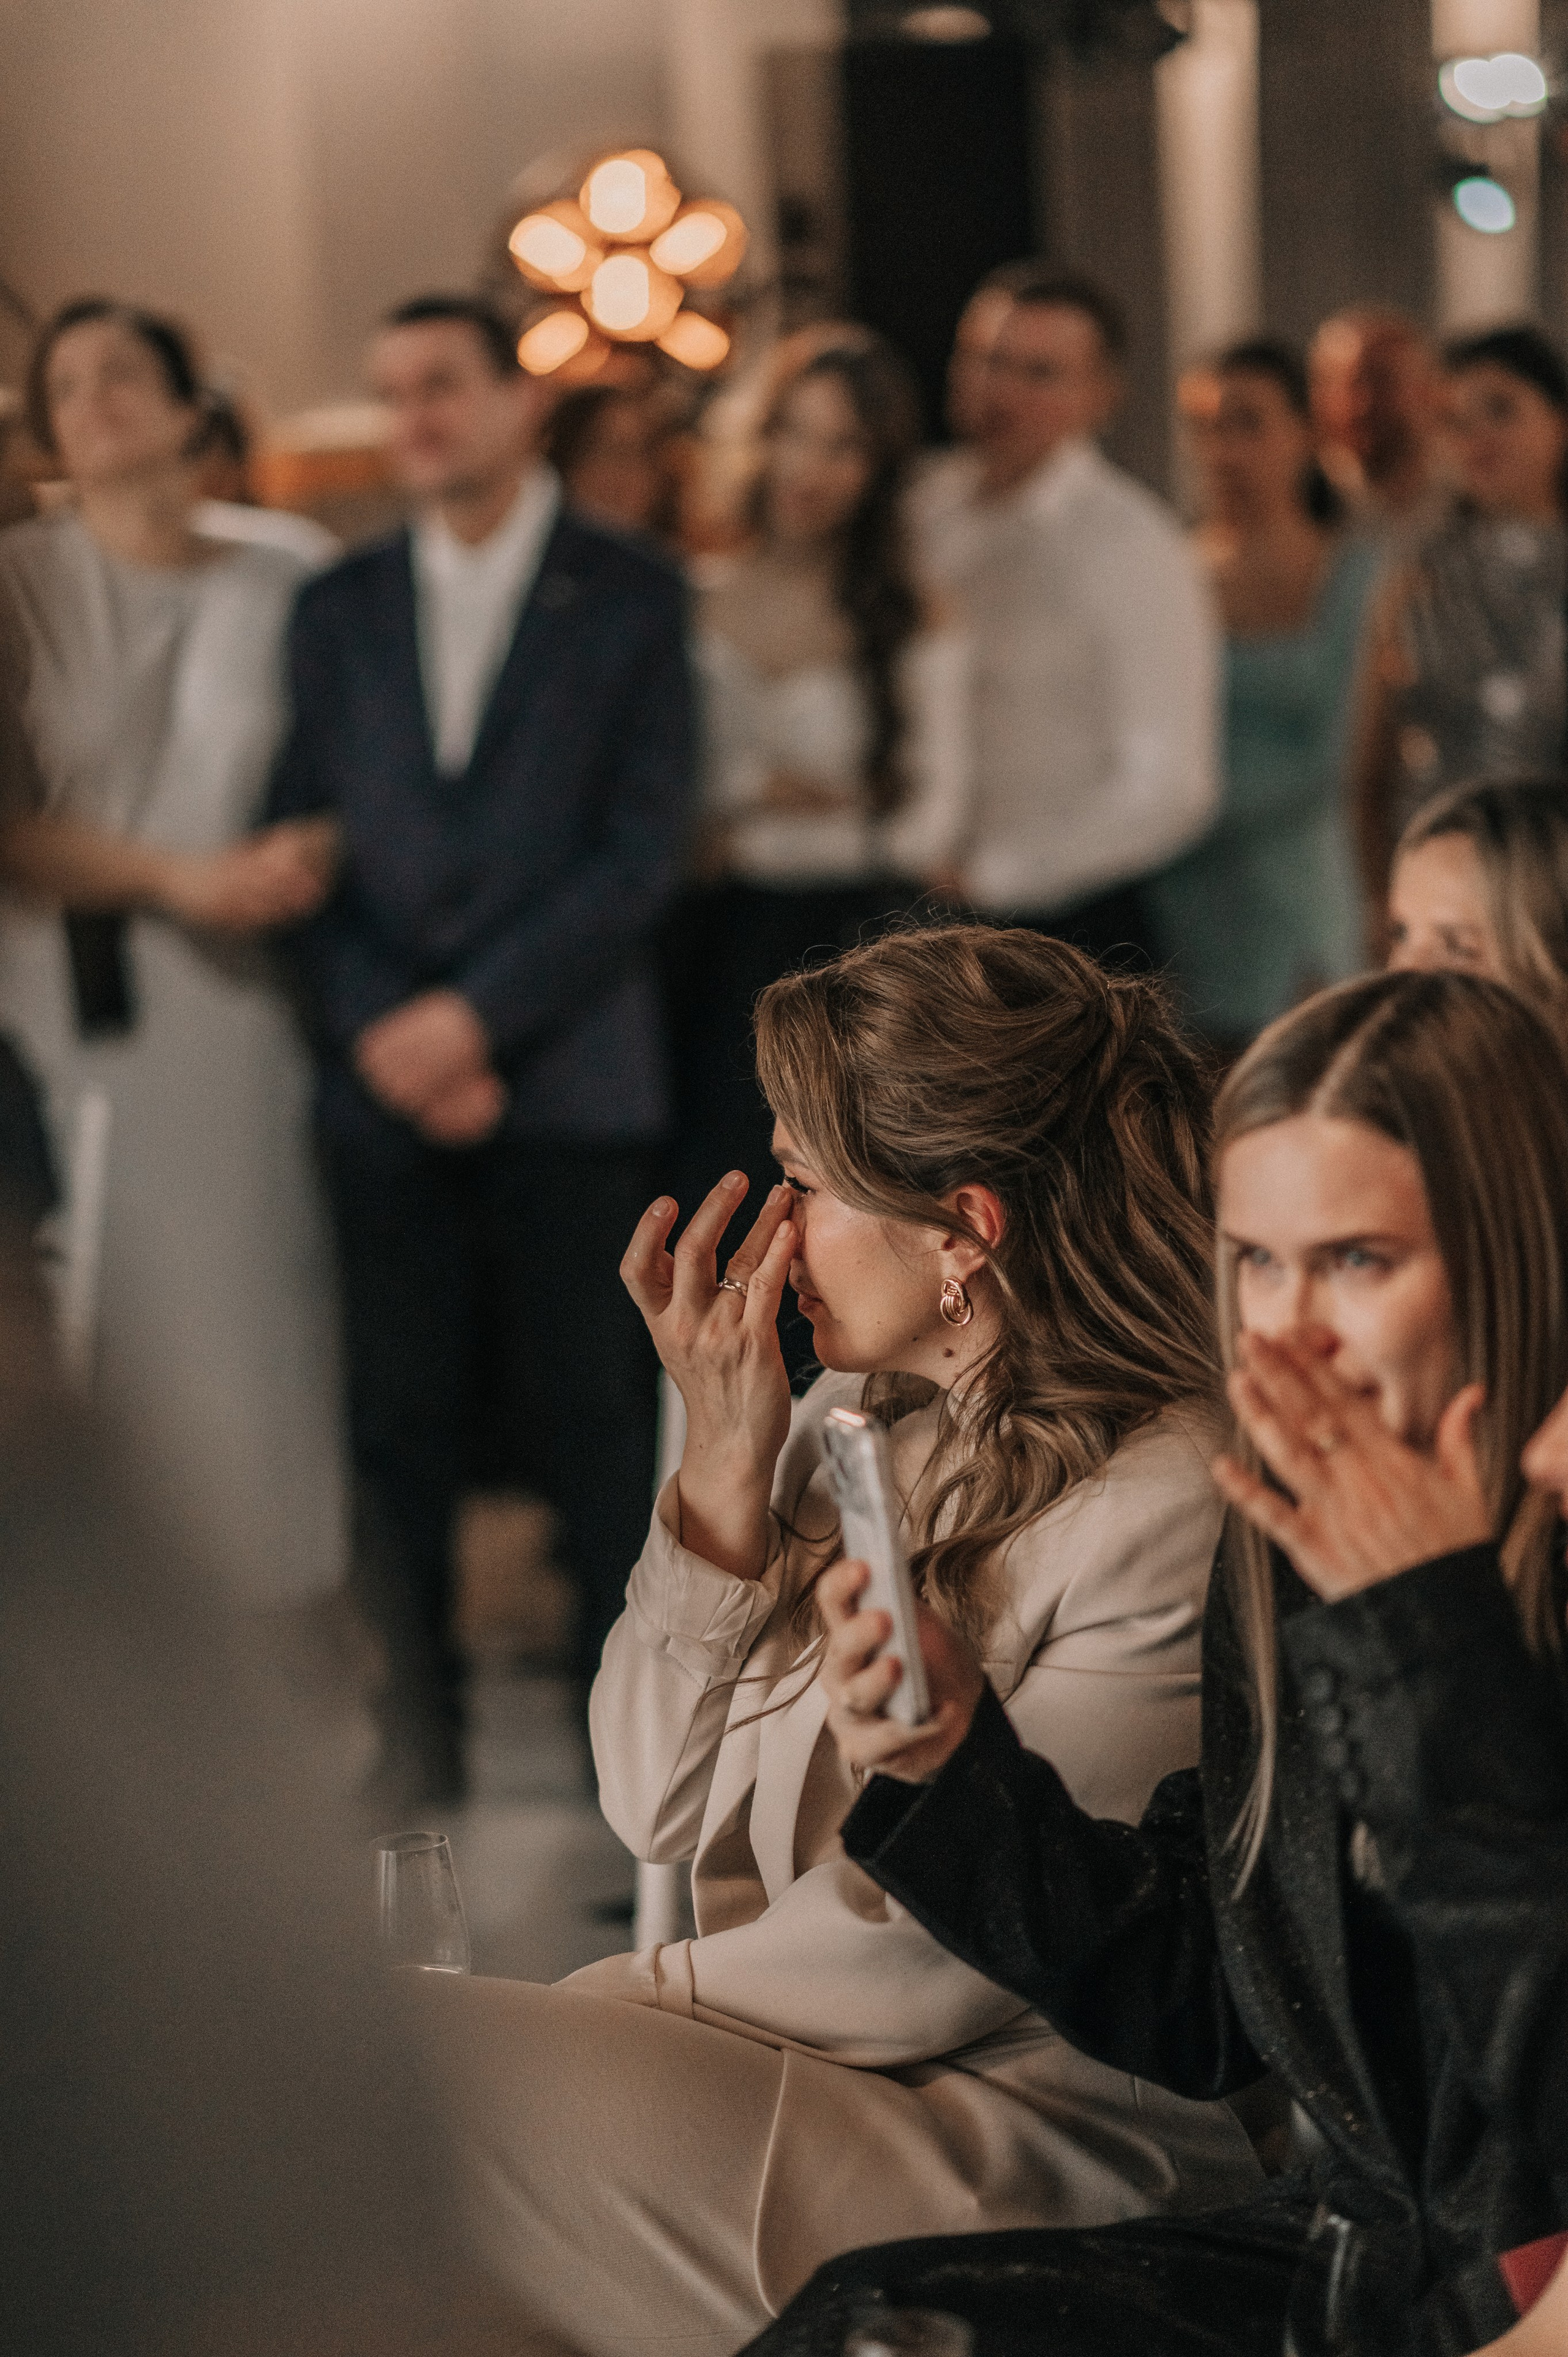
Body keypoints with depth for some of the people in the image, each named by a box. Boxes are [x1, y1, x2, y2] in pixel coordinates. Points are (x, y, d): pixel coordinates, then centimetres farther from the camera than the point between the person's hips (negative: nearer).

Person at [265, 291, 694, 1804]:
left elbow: (640, 853, -4)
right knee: (399, 1421, 4)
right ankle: (416, 1726, 13)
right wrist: (379, 1041, -6)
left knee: (592, 1419, 0)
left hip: (568, 1077, -2)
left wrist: (475, 1017, -11)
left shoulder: (630, 599, 3)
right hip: (385, 1087, 3)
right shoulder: (340, 609, 13)